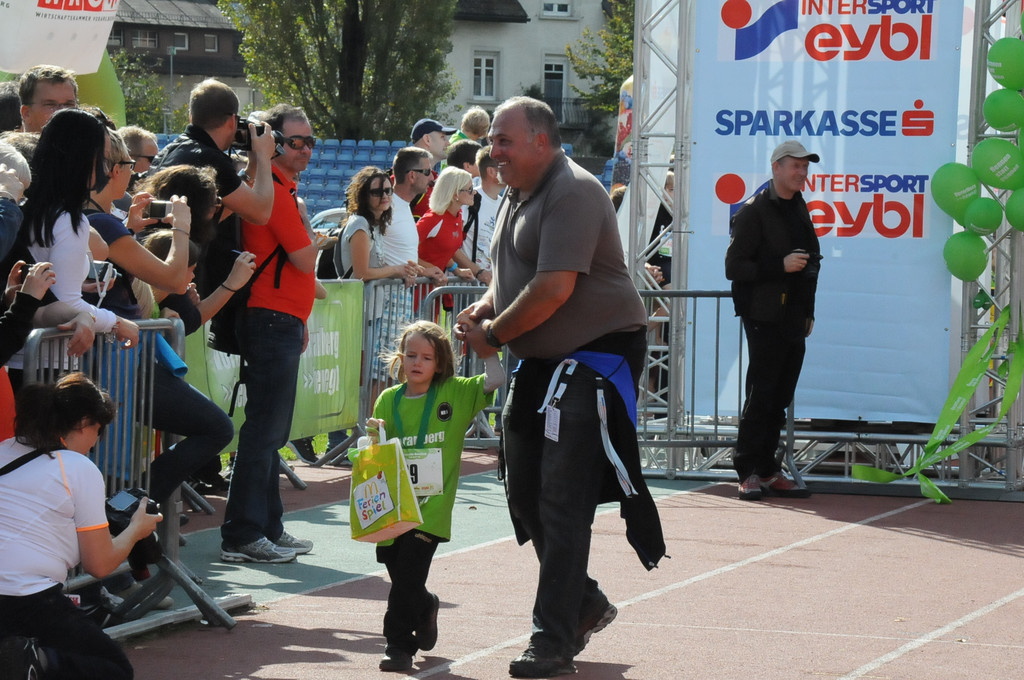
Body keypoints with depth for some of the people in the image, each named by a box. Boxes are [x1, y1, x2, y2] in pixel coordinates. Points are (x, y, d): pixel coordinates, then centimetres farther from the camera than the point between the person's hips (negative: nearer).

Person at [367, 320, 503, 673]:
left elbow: (495, 380, -11)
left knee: (408, 575, -11)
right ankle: (426, 609, 39)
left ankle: (400, 645, -1)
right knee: (401, 579, 9)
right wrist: (375, 436, -10)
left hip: (431, 507, -3)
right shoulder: (388, 400, 7)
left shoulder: (456, 393, 1)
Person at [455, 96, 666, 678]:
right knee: (525, 492, 13)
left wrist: (494, 335, -14)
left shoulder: (573, 194, -18)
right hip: (542, 364, 10)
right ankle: (585, 604, 30)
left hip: (595, 357, -10)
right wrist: (486, 308, 3)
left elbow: (554, 288, -25)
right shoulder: (518, 196, 14)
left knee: (563, 501, -11)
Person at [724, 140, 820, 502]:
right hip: (764, 319, -7)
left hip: (794, 320, 7)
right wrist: (781, 266, -20)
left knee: (779, 399, 8)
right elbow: (734, 267, -12)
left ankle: (768, 471, 12)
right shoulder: (754, 212, -8)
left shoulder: (799, 209, 16)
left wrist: (808, 311, 19)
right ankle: (749, 472, -3)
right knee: (760, 396, -7)